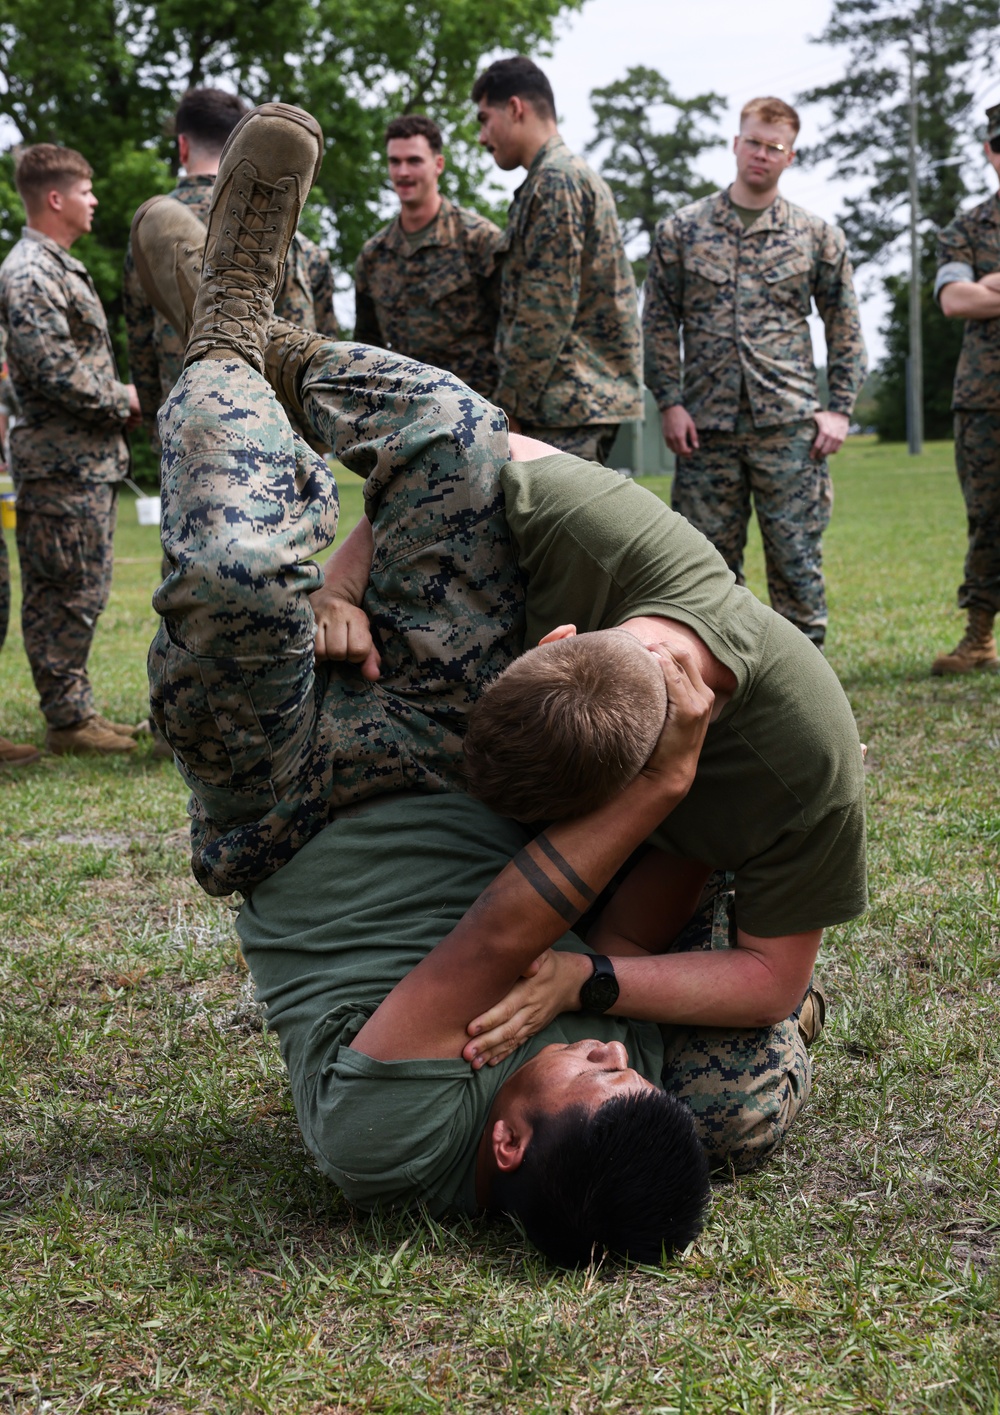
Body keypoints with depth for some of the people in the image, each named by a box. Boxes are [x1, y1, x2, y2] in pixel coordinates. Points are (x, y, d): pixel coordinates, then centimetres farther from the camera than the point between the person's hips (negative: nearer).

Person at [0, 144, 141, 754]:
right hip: (63, 463, -10)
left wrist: (120, 401, 10)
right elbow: (51, 371, -23)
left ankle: (77, 709, 20)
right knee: (69, 595, -4)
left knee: (81, 592, 13)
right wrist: (122, 401, -11)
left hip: (90, 459, 10)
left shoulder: (61, 267, 19)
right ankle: (68, 720, 2)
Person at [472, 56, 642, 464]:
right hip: (587, 399, 10)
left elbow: (547, 311, -18)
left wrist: (509, 406, -14)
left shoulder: (556, 181, -11)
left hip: (567, 402, -10)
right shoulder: (577, 176, 22)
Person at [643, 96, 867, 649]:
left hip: (788, 423, -1)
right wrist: (669, 402, -2)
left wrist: (839, 410, 0)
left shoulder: (817, 236, 7)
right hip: (706, 424, 1)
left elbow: (845, 327, 9)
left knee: (796, 554, -1)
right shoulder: (680, 230, 7)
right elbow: (659, 323, 7)